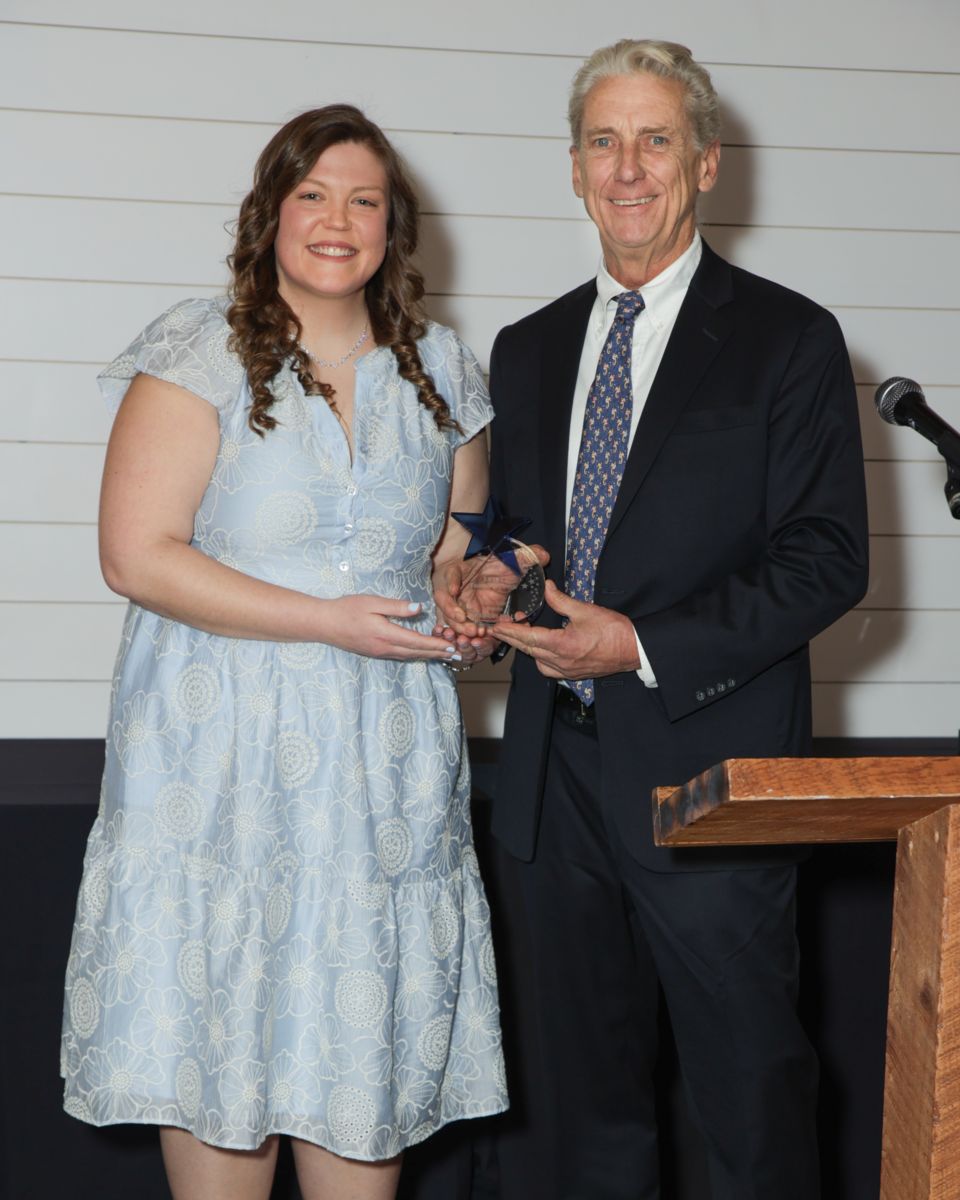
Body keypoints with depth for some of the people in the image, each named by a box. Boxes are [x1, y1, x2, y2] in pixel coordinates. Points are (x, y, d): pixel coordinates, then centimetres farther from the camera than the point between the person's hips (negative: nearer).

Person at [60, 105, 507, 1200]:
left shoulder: (441, 373, 11)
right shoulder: (201, 355, -4)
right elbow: (137, 556, -12)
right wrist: (328, 622, -16)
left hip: (384, 768, 4)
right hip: (222, 760, -3)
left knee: (364, 1041, 6)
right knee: (215, 1034, 1)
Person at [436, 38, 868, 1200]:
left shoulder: (787, 339, -3)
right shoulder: (528, 349, 14)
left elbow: (828, 557, -9)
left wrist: (645, 647, -17)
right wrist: (473, 581, -4)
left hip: (705, 767, -5)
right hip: (555, 771, 5)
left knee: (750, 1088, 4)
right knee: (571, 1092, 14)